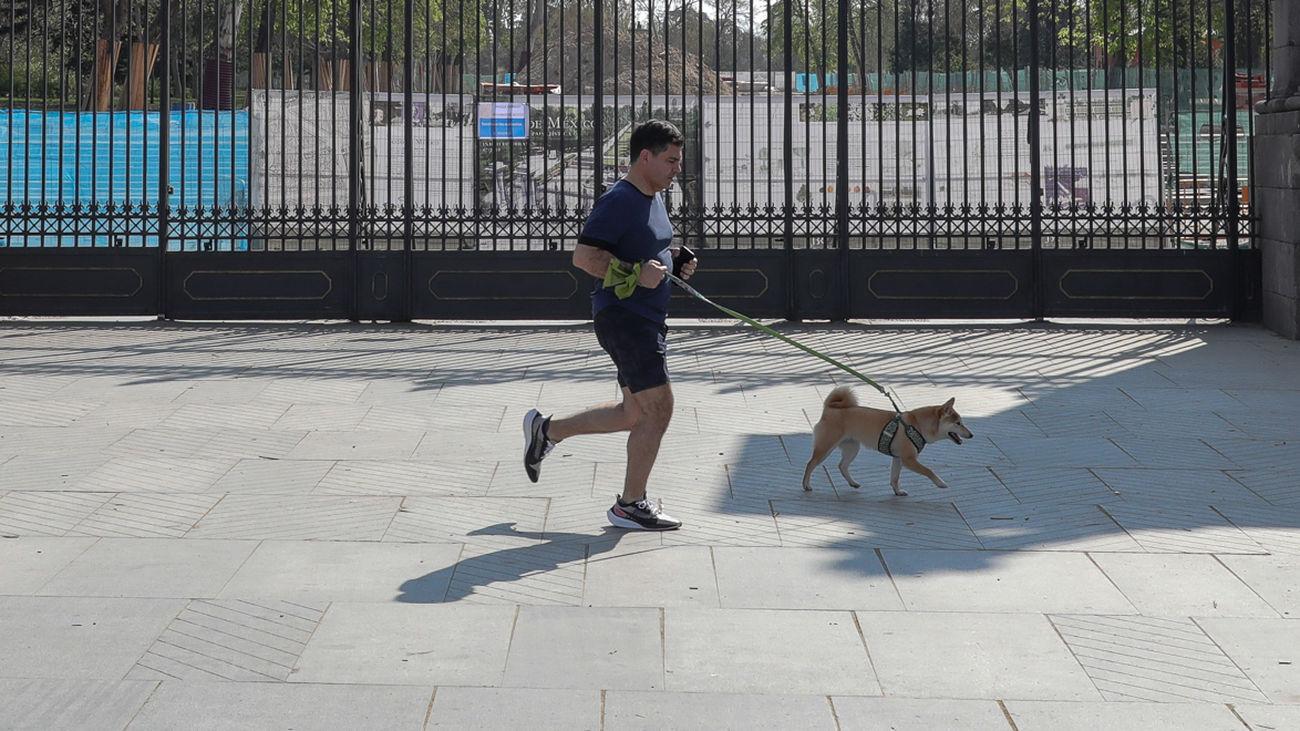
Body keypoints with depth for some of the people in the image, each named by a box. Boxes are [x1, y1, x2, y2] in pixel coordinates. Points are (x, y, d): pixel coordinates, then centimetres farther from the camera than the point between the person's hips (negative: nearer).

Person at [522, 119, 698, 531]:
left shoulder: (655, 199, 16)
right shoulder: (619, 201, -15)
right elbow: (584, 256, -21)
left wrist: (677, 263, 11)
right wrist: (635, 275, -27)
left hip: (646, 319, 10)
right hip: (622, 316, -10)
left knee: (634, 413, 15)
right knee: (658, 405, -10)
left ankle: (546, 431, 29)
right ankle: (630, 505, 1)